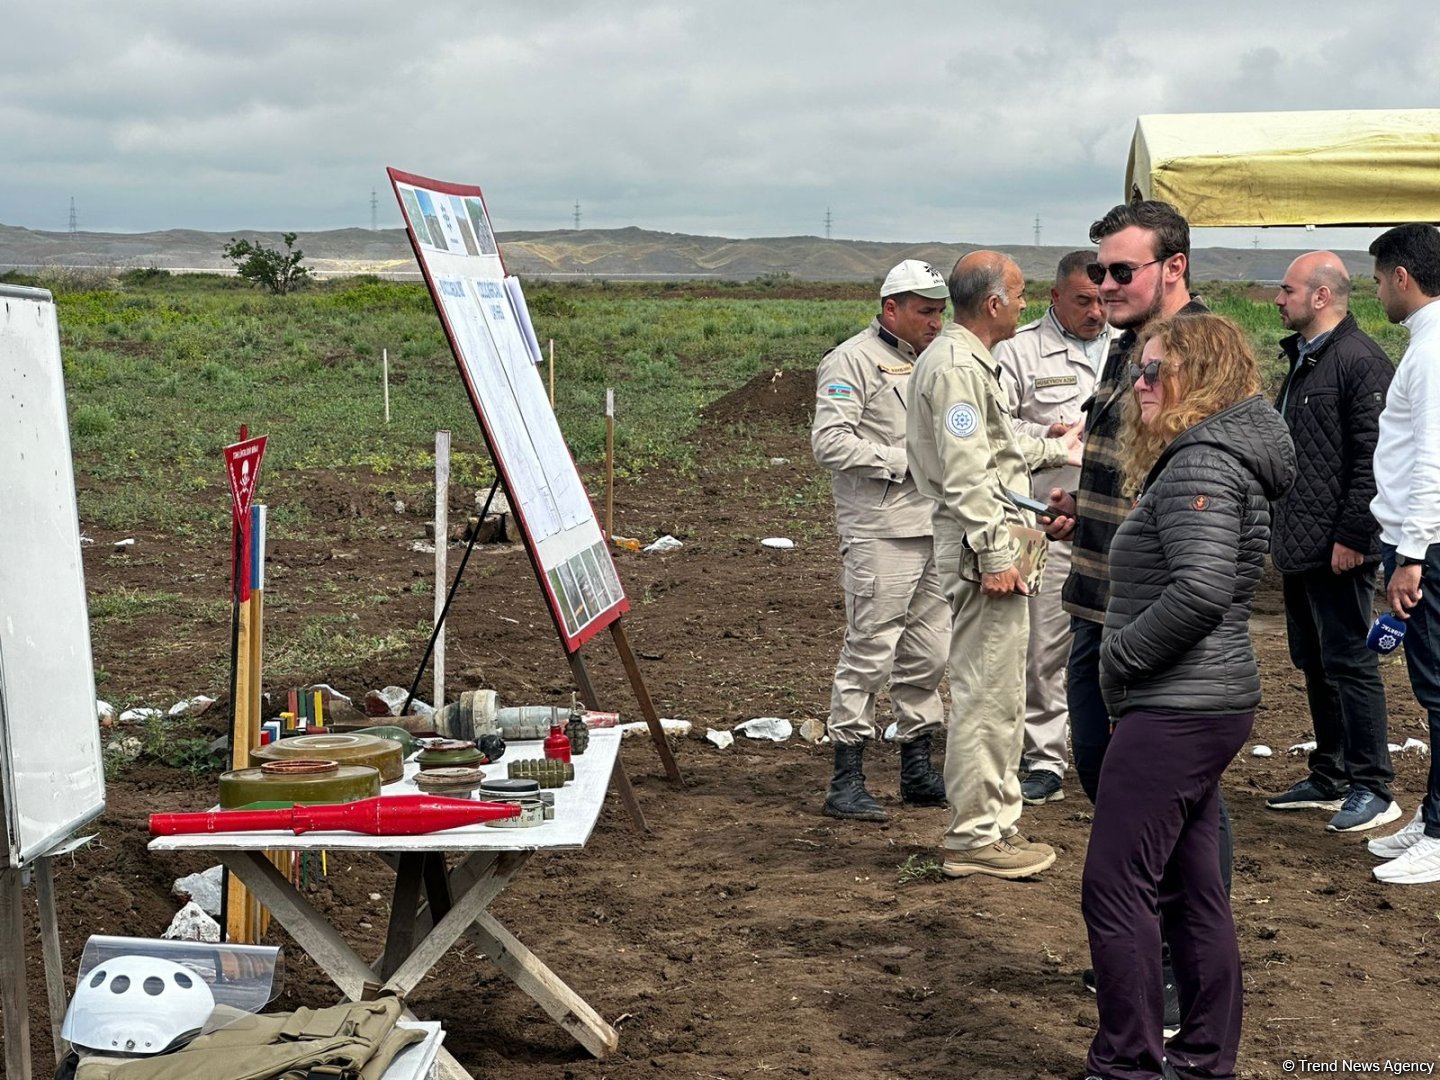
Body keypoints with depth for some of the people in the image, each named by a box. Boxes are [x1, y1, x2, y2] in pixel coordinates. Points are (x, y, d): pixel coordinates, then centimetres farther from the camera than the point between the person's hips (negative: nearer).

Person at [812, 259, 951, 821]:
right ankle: (846, 781, -2)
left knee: (928, 655, 12)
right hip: (880, 534, -8)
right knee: (869, 654, -8)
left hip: (933, 529, 8)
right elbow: (830, 441, -18)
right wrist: (904, 461, -16)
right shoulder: (852, 361, -7)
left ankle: (917, 769, 23)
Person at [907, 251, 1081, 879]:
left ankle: (995, 823, 25)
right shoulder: (956, 366, -16)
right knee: (985, 695, -7)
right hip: (981, 547, -11)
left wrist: (1056, 451, 35)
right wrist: (997, 555, -22)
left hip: (990, 542, 11)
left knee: (998, 695, 16)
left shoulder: (969, 360, 19)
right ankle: (973, 838, -1)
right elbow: (965, 474, -22)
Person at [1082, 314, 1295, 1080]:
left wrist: (1121, 656, -17)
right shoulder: (1215, 455, 15)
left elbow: (1202, 588, -28)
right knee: (1191, 887, 15)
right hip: (1206, 703, 11)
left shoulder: (1200, 464, -16)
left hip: (1177, 710, -11)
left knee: (1115, 888, -5)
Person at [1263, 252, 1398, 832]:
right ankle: (1329, 778, 25)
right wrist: (1275, 526, 18)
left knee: (1349, 663, -4)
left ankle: (1373, 789, 3)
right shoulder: (1301, 360, 16)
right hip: (1298, 545, 10)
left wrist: (1352, 536, -22)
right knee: (1314, 664, 15)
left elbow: (1372, 457, -20)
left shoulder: (1360, 361, -15)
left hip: (1336, 549, -10)